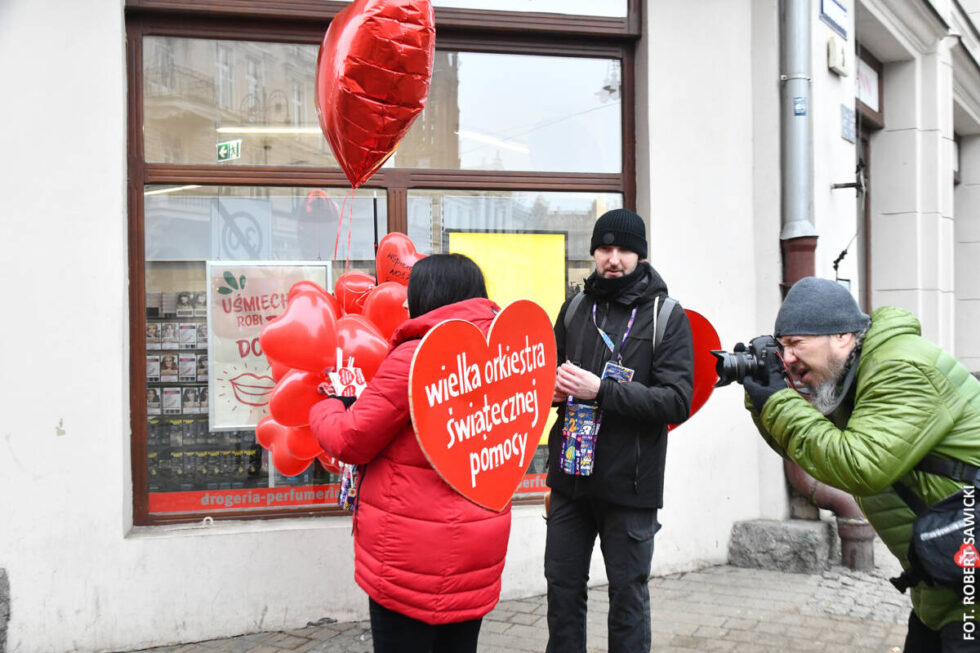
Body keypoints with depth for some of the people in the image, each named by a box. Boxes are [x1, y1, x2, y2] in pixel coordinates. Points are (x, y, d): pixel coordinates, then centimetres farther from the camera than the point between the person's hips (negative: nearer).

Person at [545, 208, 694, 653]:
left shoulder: (667, 316, -5)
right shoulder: (575, 308, 8)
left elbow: (677, 400, -15)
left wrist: (601, 391, -24)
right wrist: (554, 385, -9)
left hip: (629, 484, -4)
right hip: (570, 478, 4)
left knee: (627, 595, 9)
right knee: (563, 587, 13)